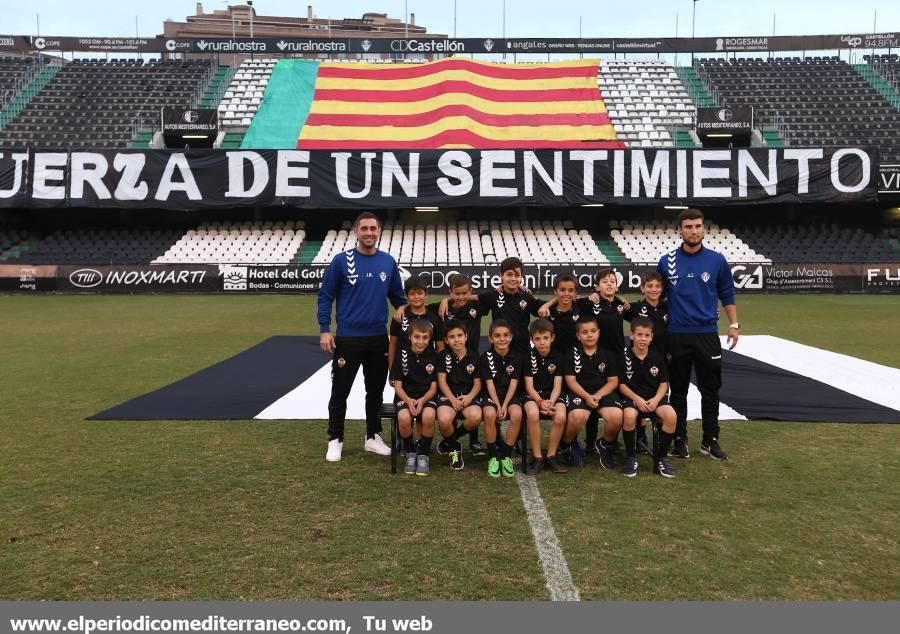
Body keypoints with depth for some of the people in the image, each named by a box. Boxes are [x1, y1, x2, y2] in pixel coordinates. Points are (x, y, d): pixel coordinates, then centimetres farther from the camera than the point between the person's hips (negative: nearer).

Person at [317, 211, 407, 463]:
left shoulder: (388, 262, 3)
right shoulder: (342, 260, -6)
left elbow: (398, 297, 12)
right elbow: (325, 296, -2)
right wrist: (324, 330, -9)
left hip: (379, 338, 3)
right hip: (347, 338, -3)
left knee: (376, 391, 13)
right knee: (340, 392, 6)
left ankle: (373, 437, 27)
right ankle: (335, 441, 19)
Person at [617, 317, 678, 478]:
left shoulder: (657, 357, 5)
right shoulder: (624, 357, -2)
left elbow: (663, 383, 6)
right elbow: (622, 384, -3)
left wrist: (656, 399, -13)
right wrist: (637, 399, -18)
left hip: (654, 398, 3)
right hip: (632, 397, -2)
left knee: (671, 415, -29)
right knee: (629, 415, -37)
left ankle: (660, 458, -8)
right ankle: (631, 457, -12)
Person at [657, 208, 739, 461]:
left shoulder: (717, 260, 1)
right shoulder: (667, 261, 1)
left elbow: (727, 294, 9)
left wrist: (734, 324, 4)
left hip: (707, 334, 0)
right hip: (677, 335, 0)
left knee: (710, 390, 6)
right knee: (678, 391, 7)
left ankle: (710, 441, 18)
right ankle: (680, 440, 18)